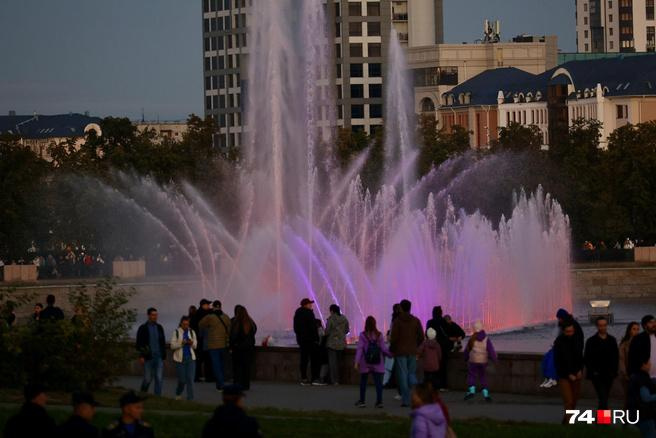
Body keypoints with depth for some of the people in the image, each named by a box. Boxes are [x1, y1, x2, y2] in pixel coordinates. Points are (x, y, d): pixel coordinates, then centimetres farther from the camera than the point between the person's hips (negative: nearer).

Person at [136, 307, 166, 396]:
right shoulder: (143, 328, -2)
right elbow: (139, 343, -4)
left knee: (159, 378, -4)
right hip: (148, 358, -3)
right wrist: (141, 356, -11)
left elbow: (163, 342, 15)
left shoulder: (159, 328, 9)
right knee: (148, 379, 2)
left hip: (159, 357, 3)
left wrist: (164, 355, 10)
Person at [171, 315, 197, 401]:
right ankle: (178, 394, 31)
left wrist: (192, 343, -10)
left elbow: (195, 345, 13)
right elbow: (172, 346, -5)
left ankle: (190, 398, -3)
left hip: (190, 358, 2)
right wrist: (181, 343, -20)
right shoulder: (176, 332, -2)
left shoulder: (191, 332, 8)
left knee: (190, 379, -6)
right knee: (182, 380, 2)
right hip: (180, 358, -2)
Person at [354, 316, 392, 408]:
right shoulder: (379, 335, -2)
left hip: (365, 363, -1)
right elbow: (384, 348, -2)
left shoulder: (363, 335, -6)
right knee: (378, 382, 1)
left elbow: (360, 349, -10)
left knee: (363, 382, 12)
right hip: (377, 363, 1)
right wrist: (391, 354, 15)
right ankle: (379, 401, -4)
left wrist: (357, 362, -11)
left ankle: (362, 401, 16)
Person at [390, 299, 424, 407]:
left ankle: (405, 400, -2)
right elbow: (421, 337, 3)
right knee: (412, 373, 15)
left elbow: (394, 338, -11)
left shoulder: (397, 321, -7)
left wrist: (391, 349, 6)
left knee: (402, 375, 1)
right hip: (412, 351, 3)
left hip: (400, 351, -3)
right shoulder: (416, 321, 3)